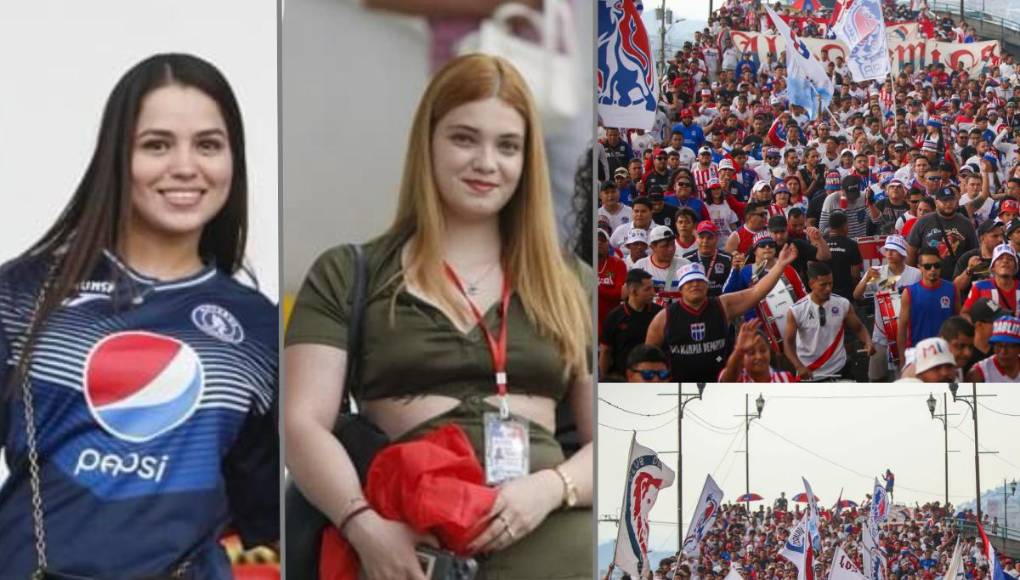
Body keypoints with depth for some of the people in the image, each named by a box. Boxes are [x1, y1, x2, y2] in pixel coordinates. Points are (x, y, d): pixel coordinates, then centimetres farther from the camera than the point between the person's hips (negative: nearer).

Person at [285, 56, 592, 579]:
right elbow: (302, 423, 3)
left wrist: (552, 488, -7)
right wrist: (364, 524, -13)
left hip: (545, 527, 2)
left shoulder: (566, 285, 18)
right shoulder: (347, 275, 12)